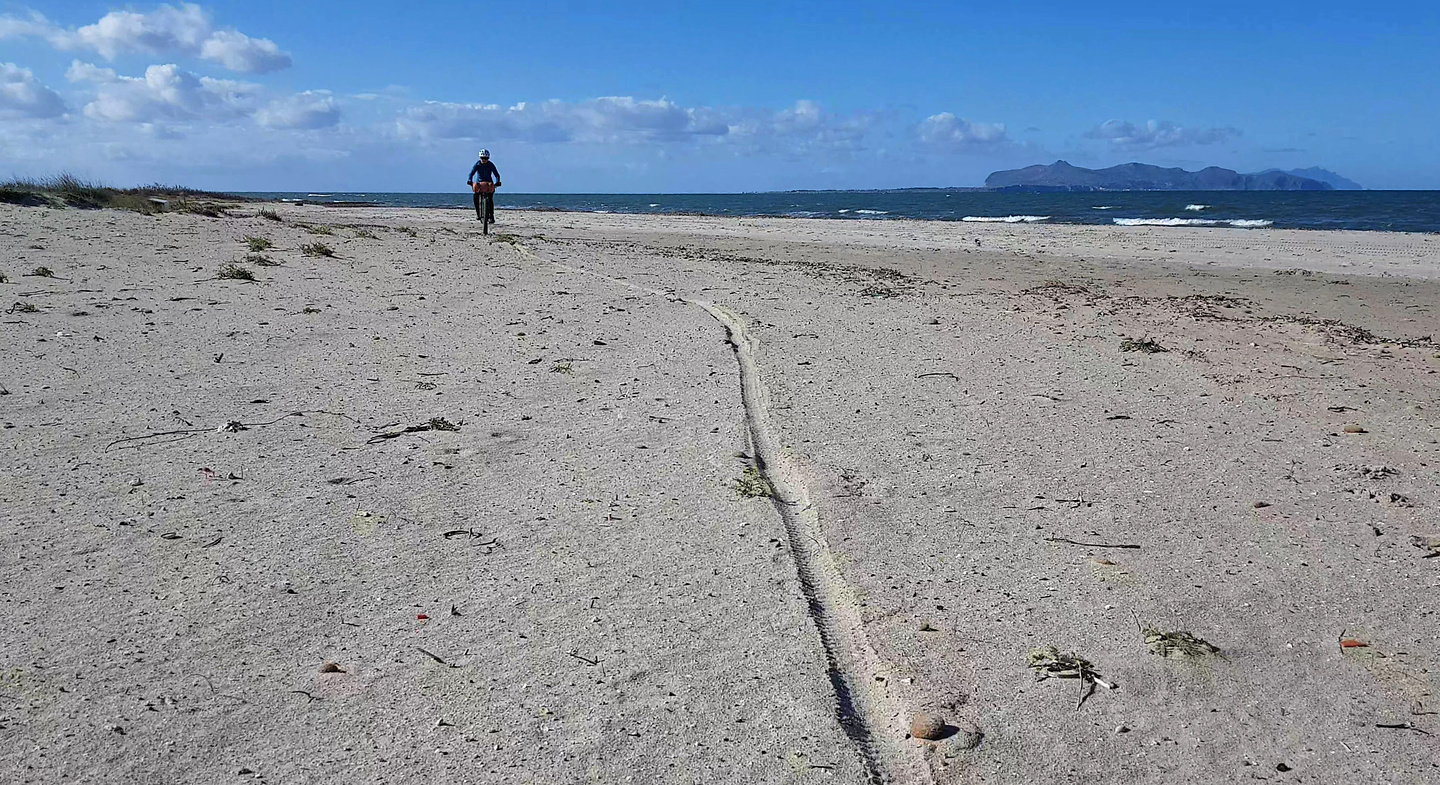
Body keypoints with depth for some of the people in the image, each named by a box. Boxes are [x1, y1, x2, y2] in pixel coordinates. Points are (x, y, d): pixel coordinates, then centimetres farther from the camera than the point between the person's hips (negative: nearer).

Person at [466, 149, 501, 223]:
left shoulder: (491, 165, -7)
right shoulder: (477, 164, -7)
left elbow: (497, 174, -12)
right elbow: (471, 173, -15)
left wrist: (497, 182, -31)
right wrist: (469, 180, -33)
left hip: (489, 183, -1)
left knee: (490, 199, -14)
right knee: (476, 197, -19)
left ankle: (491, 216, -8)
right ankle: (477, 213, -4)